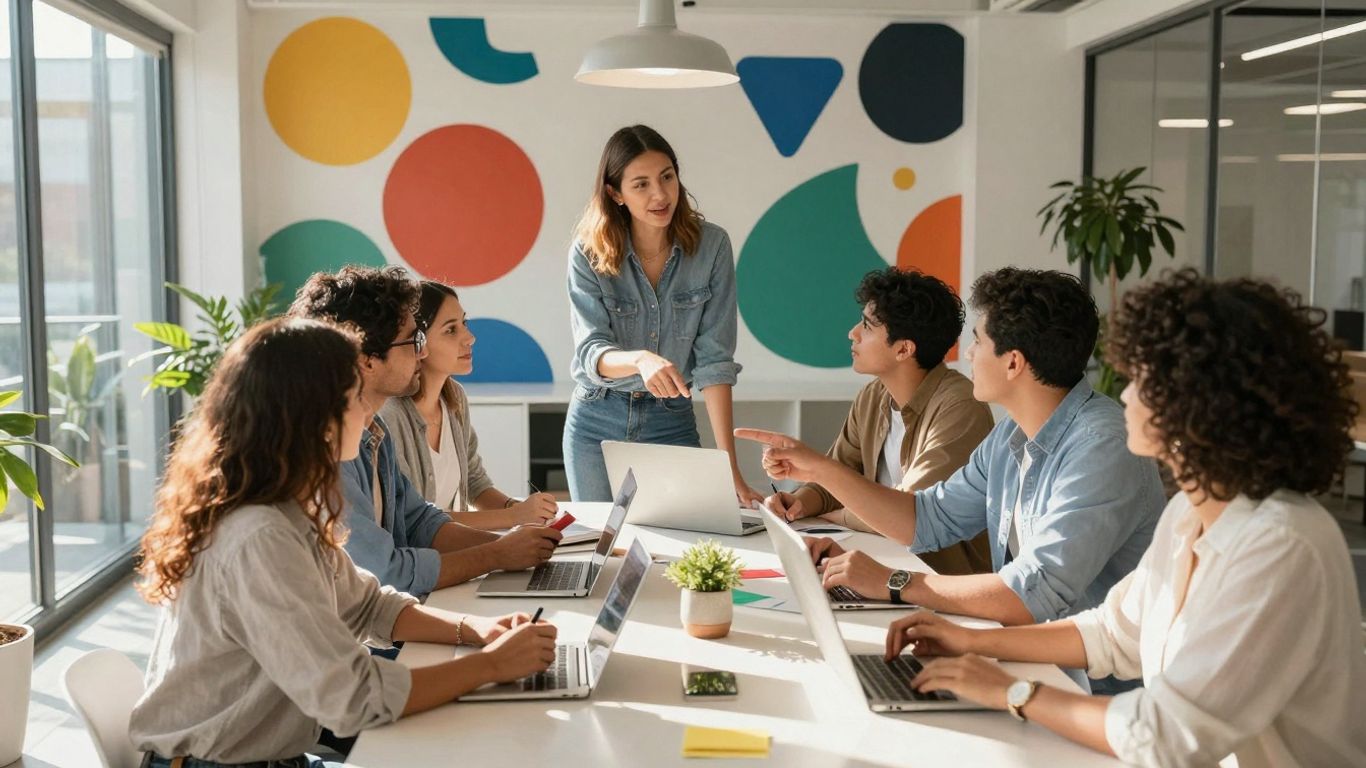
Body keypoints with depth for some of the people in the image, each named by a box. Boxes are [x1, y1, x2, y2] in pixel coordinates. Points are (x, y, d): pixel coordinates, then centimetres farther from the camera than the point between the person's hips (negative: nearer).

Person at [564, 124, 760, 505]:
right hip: (597, 422, 0)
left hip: (672, 423, 0)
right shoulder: (588, 253, -12)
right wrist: (641, 360, -43)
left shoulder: (711, 245, -12)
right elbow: (591, 353, -20)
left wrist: (729, 462, -19)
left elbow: (714, 359, -14)